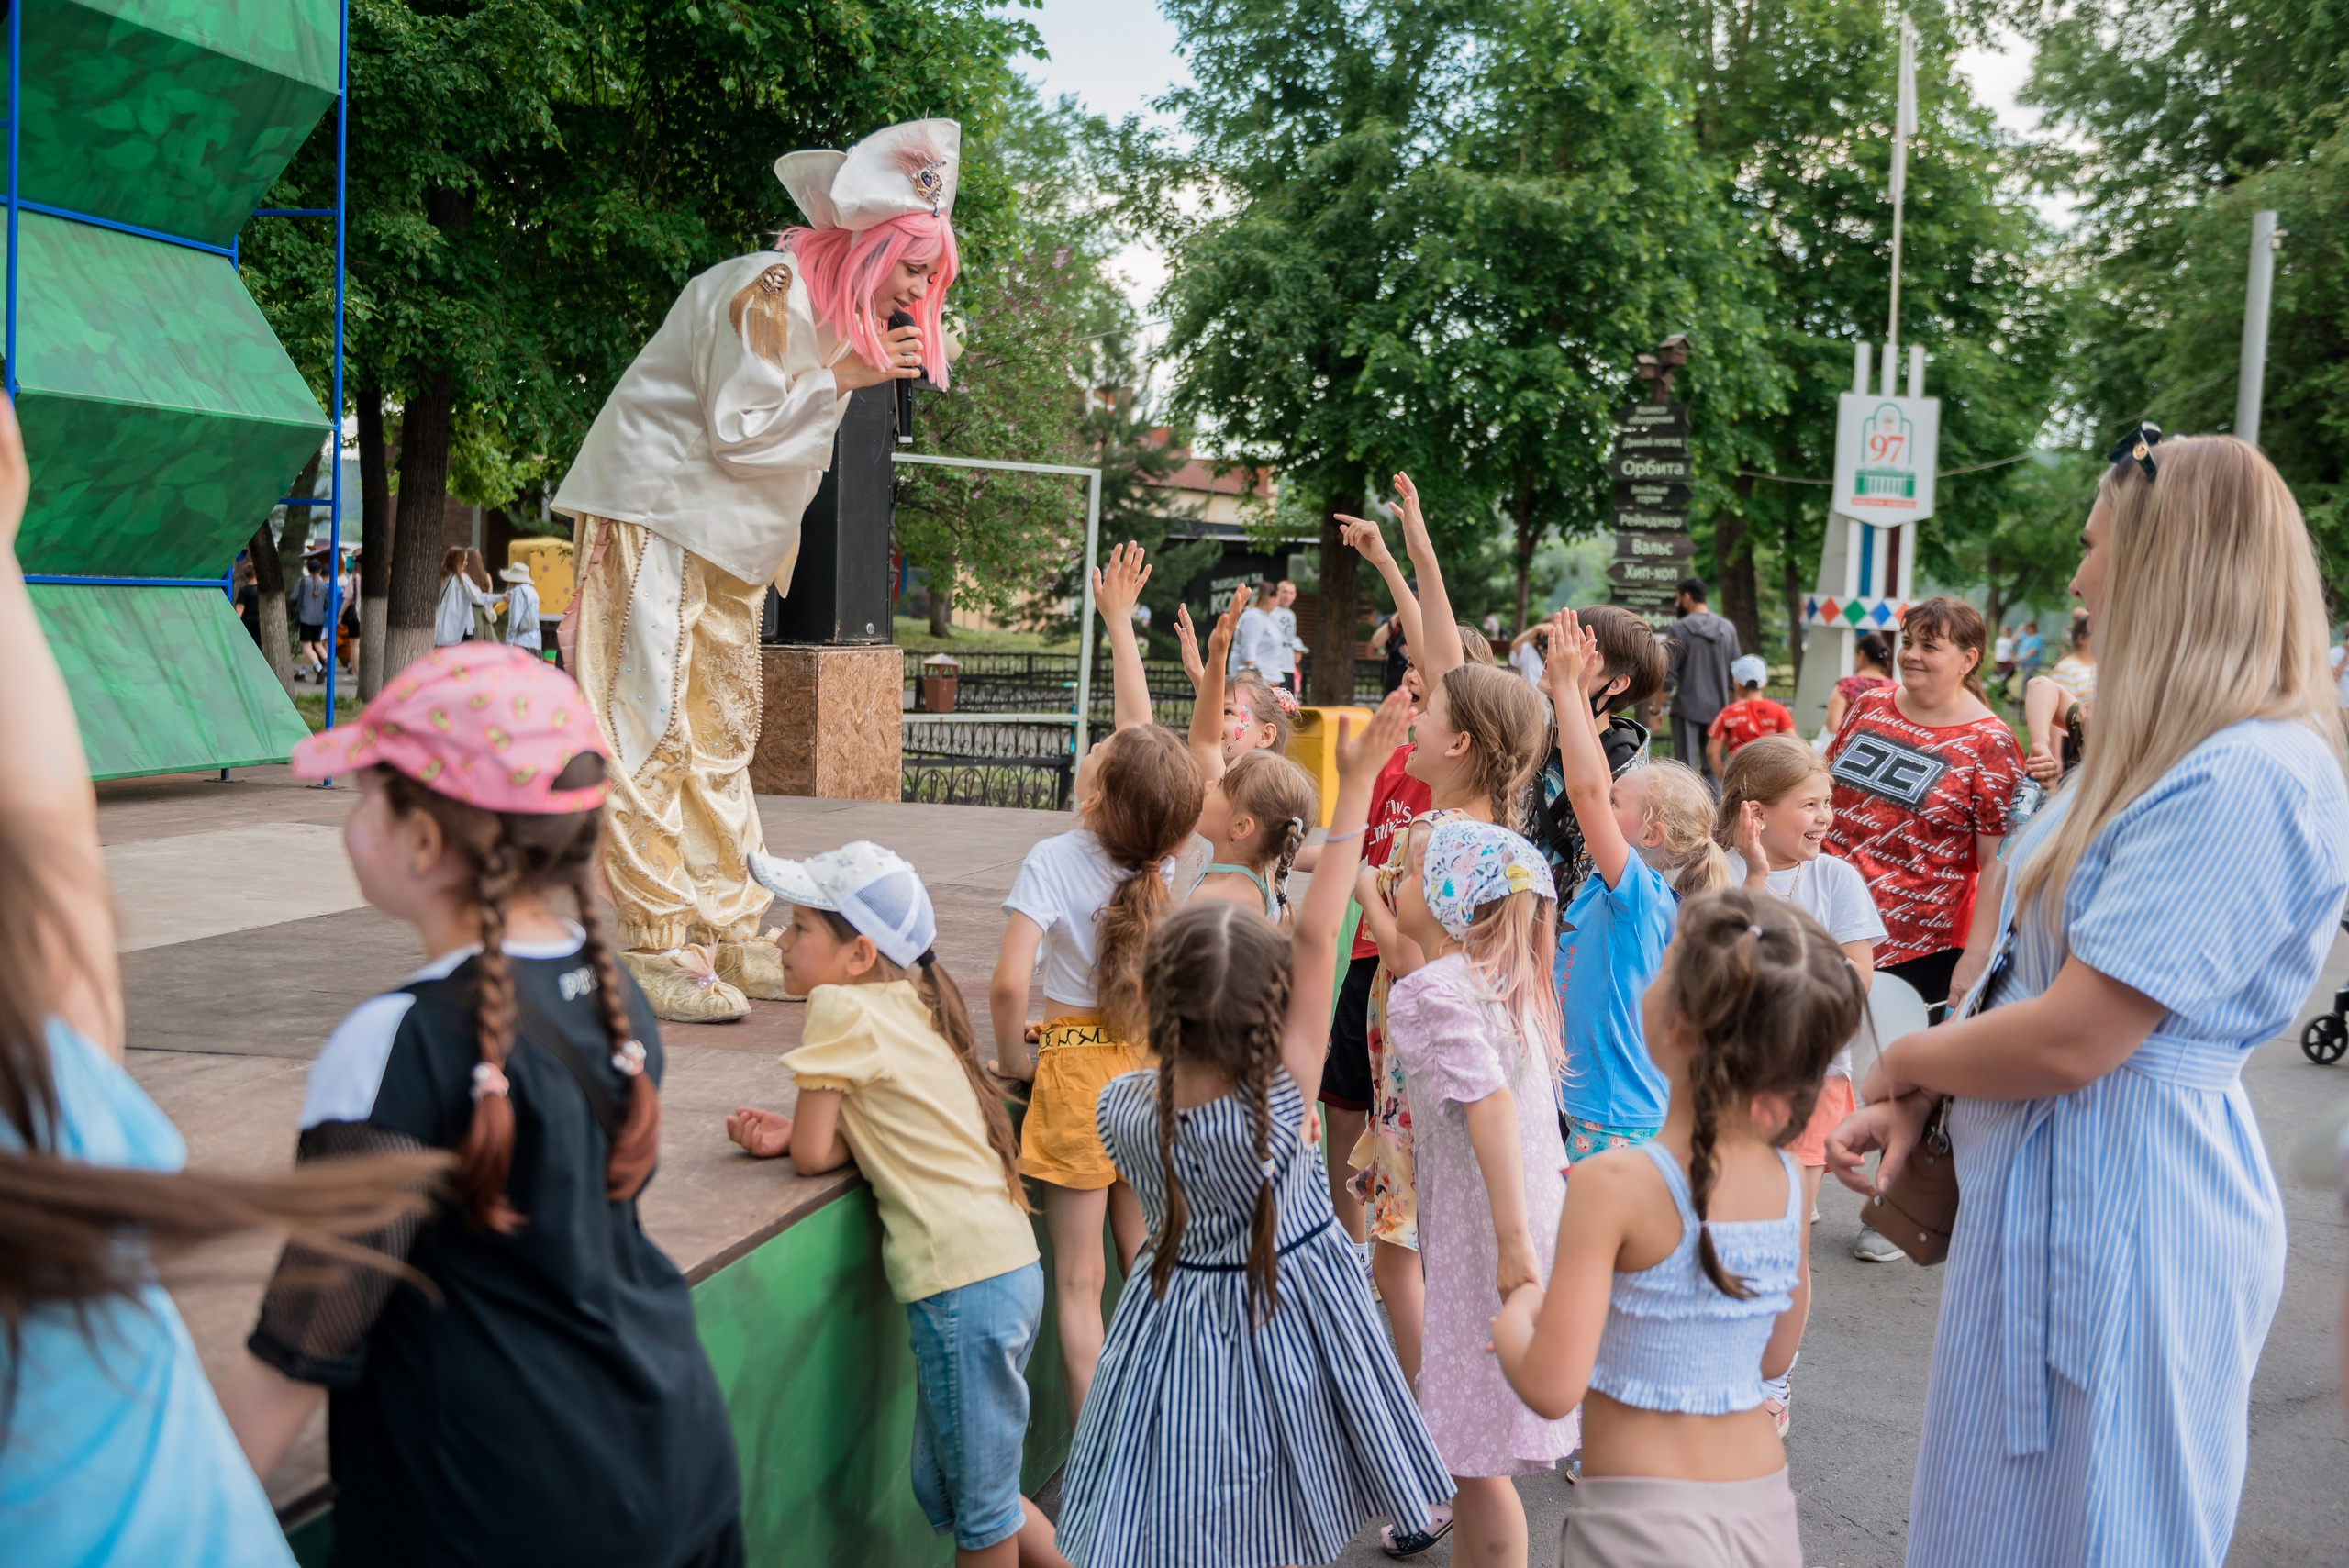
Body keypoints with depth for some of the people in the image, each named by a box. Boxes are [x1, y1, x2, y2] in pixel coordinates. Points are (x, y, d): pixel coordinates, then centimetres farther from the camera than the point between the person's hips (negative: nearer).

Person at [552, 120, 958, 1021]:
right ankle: (652, 953, -9)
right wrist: (841, 378, -18)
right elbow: (738, 430, -20)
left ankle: (735, 935, 16)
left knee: (723, 727, 10)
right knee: (650, 727, -11)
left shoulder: (830, 306, 11)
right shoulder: (769, 291, -18)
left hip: (723, 536, 10)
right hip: (655, 513, -10)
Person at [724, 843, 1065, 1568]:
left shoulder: (841, 1007, -12)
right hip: (1011, 1264, 9)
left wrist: (794, 1136, 11)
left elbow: (814, 1154, -11)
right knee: (941, 1488, 22)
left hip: (965, 1286, -9)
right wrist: (792, 1131, 3)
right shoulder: (907, 1001, 13)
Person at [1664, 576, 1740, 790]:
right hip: (1718, 709, 4)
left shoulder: (1679, 630, -9)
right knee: (1712, 768, 10)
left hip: (1687, 708, -4)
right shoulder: (1727, 629, 5)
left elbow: (1667, 677, -10)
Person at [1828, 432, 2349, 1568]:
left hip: (2123, 1208, -10)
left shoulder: (2246, 780, -22)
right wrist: (1910, 1107, 1)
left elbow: (2072, 1038, -24)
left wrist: (1902, 1063, -7)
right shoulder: (2166, 755, 12)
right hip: (2041, 1186, 10)